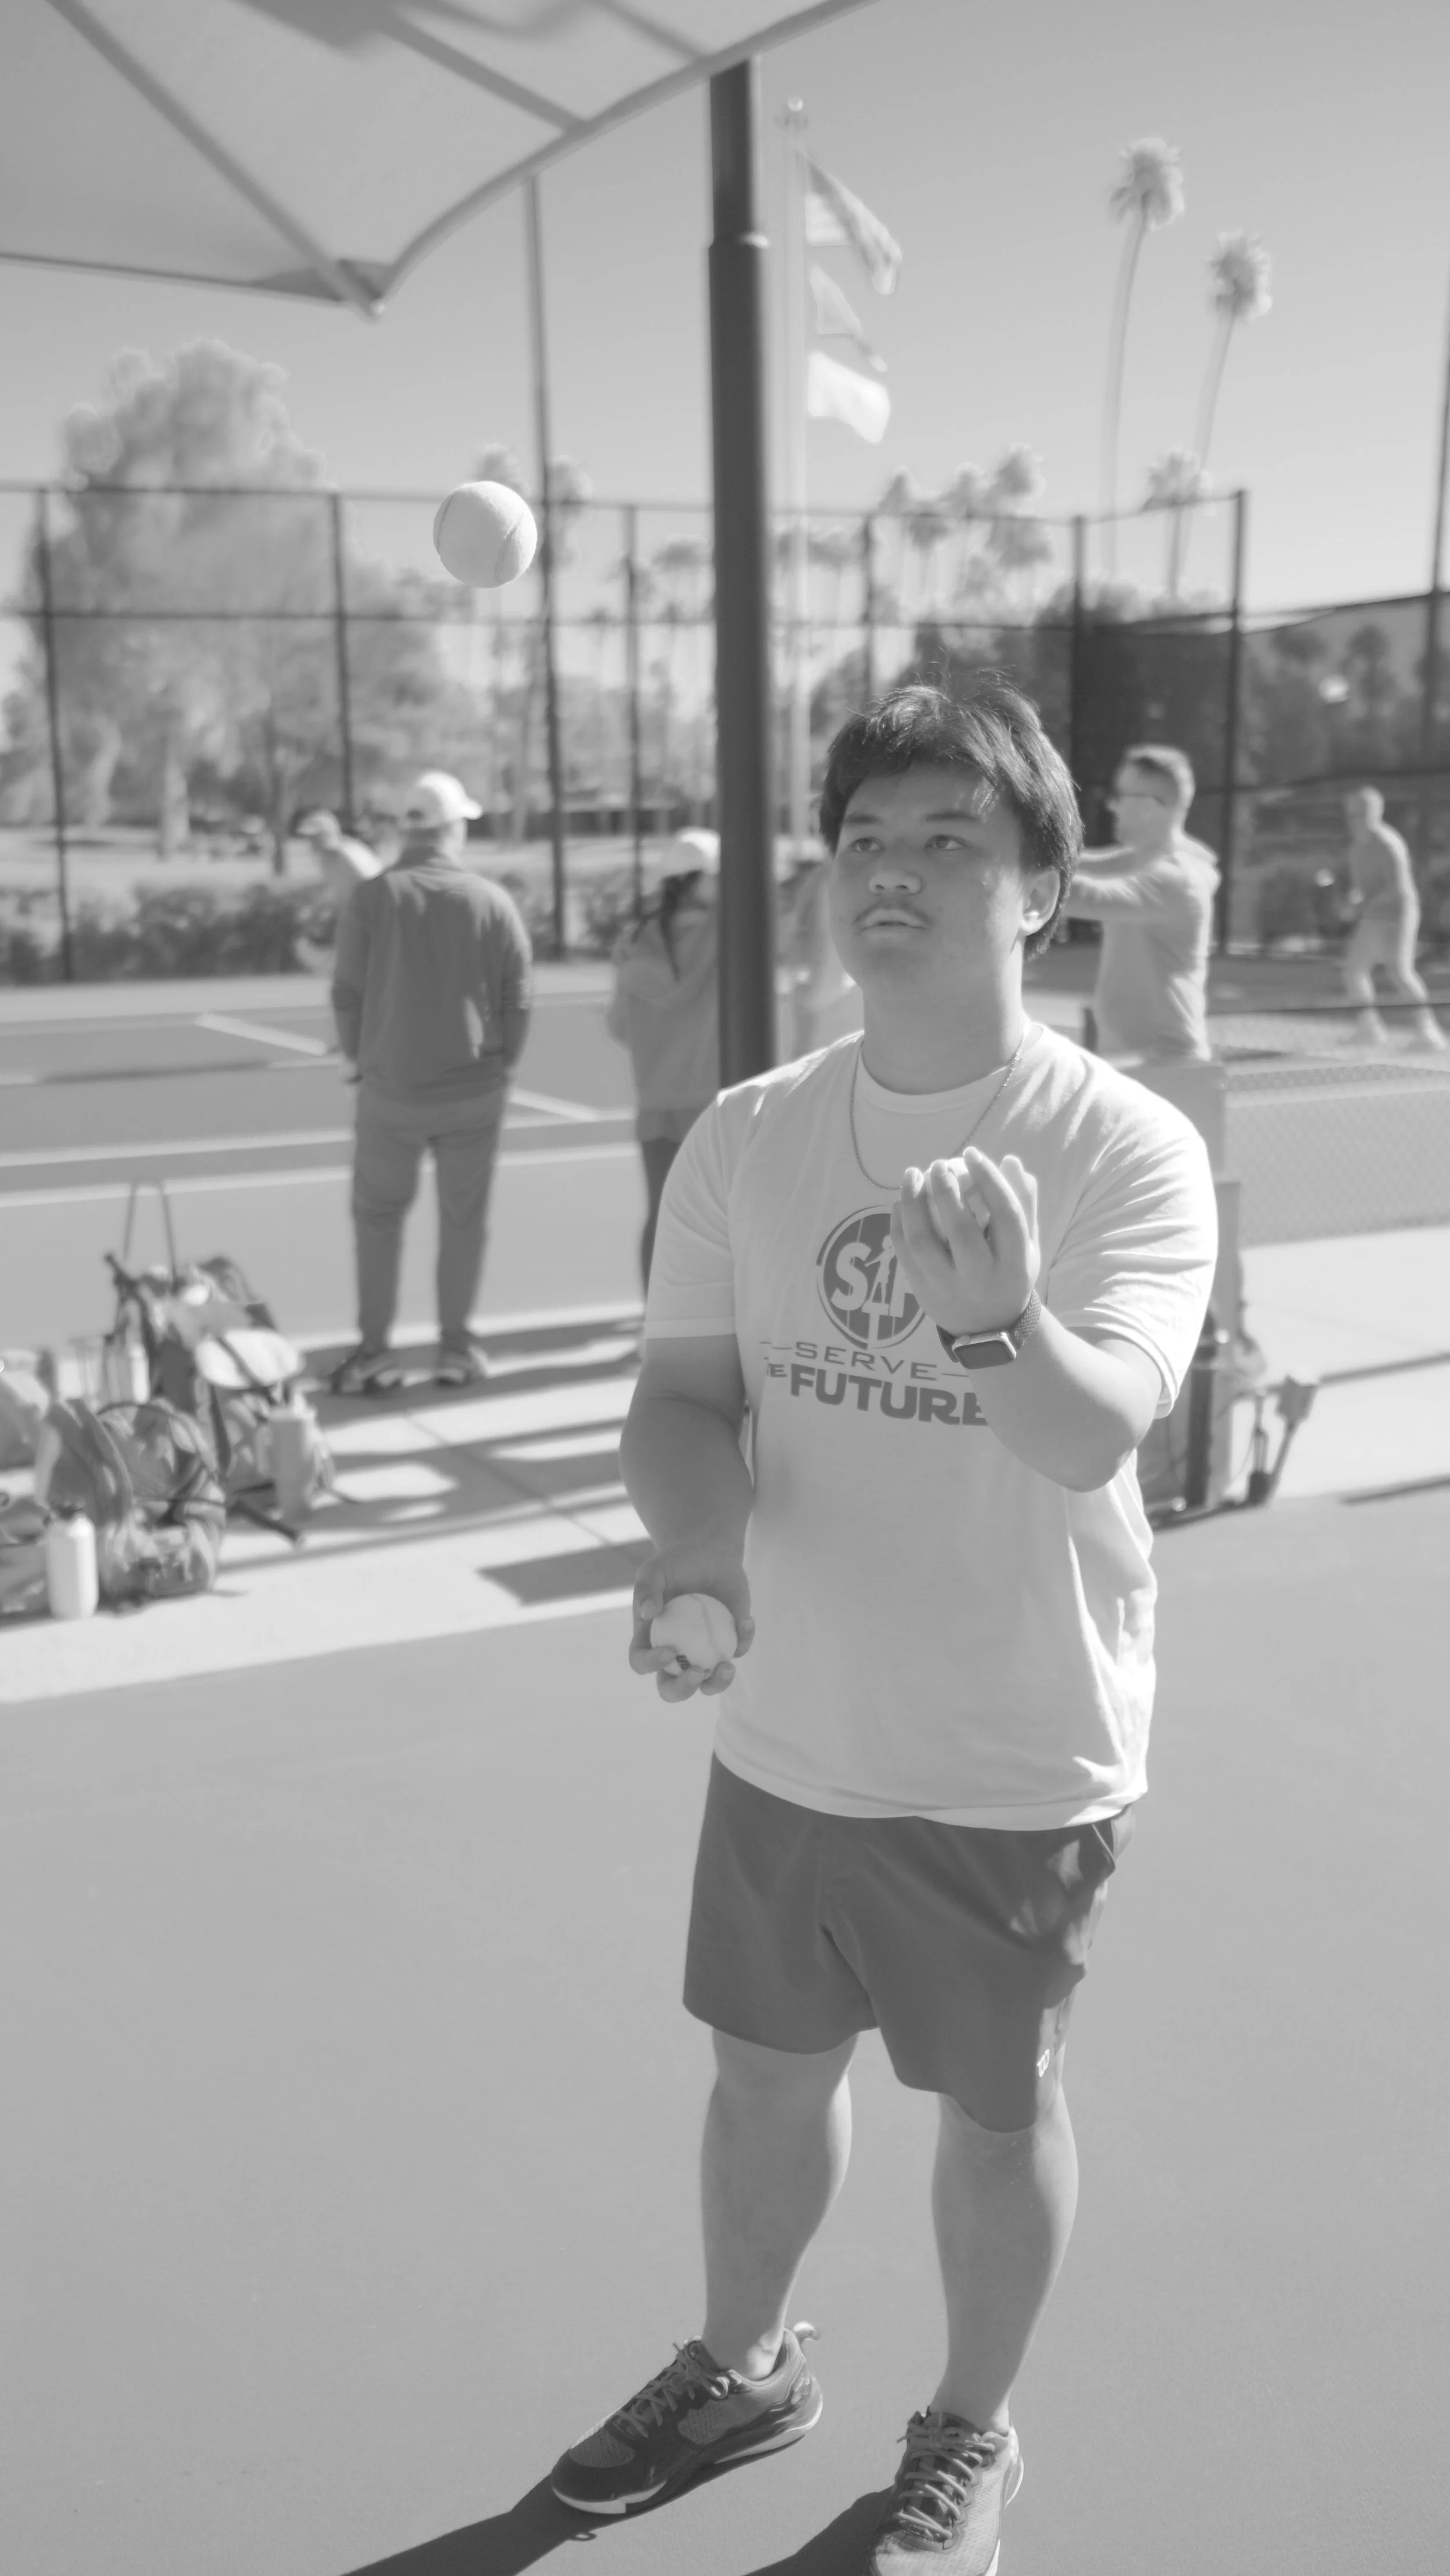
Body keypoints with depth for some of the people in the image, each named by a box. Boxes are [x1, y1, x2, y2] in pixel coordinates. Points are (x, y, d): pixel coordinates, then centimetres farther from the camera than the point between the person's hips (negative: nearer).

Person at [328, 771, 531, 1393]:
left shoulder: (371, 898, -8)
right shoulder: (493, 902, -5)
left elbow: (348, 993, -6)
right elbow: (518, 1002, -2)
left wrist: (361, 1061, 10)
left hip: (392, 1089, 0)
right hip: (475, 1091, 1)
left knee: (378, 1213, 14)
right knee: (463, 1216, 13)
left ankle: (373, 1351, 12)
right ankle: (456, 1347, 19)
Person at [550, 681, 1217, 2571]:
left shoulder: (1127, 1150, -16)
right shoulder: (746, 1139, -3)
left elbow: (1094, 1435, -28)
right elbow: (683, 1392, -2)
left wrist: (994, 1316, -50)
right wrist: (698, 1538, -23)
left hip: (1020, 1768, -3)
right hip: (786, 1737, 4)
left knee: (998, 2111, 15)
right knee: (769, 2068, 21)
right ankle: (744, 2366, 49)